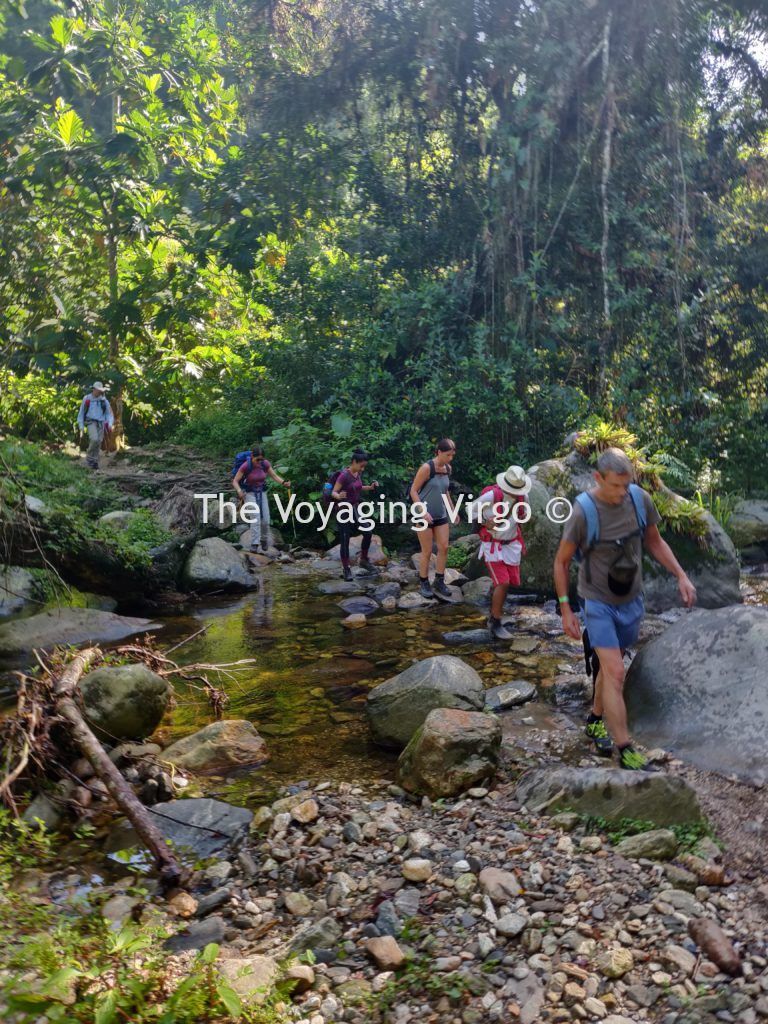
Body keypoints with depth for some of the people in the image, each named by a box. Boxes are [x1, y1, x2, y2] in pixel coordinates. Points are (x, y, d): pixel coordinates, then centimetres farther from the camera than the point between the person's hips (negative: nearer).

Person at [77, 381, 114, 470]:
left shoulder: (104, 400, 7)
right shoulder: (87, 399, 3)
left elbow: (109, 413, 11)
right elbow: (81, 413, 9)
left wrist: (110, 424, -7)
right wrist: (81, 427, 3)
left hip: (101, 424, 3)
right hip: (91, 422, -3)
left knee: (98, 443, -1)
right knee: (94, 439, -24)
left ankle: (94, 462, 9)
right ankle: (89, 457, -5)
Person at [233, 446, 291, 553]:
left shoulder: (265, 464, -9)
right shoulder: (245, 466, -20)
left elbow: (275, 476, -3)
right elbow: (235, 481, -17)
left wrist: (284, 483, -23)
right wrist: (239, 491, -36)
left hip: (262, 493, 4)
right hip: (249, 493, -4)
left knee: (265, 520, -2)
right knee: (255, 517, -22)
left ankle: (264, 539, 26)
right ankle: (254, 544, -21)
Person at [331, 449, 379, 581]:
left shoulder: (359, 474, 3)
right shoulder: (344, 475, -20)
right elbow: (333, 492, -18)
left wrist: (370, 487, 8)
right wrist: (339, 496, -39)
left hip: (355, 509, 7)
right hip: (344, 510, -7)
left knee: (368, 532, 1)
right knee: (345, 540, -2)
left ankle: (363, 560, 18)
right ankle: (346, 569, 8)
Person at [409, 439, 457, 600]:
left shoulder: (448, 468, 2)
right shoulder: (427, 468, -18)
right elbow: (413, 491, -15)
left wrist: (452, 510, 12)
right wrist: (423, 512, -22)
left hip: (441, 515, 6)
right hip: (425, 515, -6)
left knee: (444, 548, 3)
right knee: (427, 551, 1)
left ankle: (439, 582, 17)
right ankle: (423, 584, 16)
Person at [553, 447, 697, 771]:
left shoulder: (640, 499, -11)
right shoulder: (584, 512, -22)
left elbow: (655, 542, 7)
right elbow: (561, 562, -10)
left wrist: (681, 576, -2)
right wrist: (566, 610, -10)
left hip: (631, 600, 5)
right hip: (598, 602, -5)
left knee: (610, 666, 19)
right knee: (615, 673, -11)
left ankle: (596, 720, 41)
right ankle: (626, 752, -4)